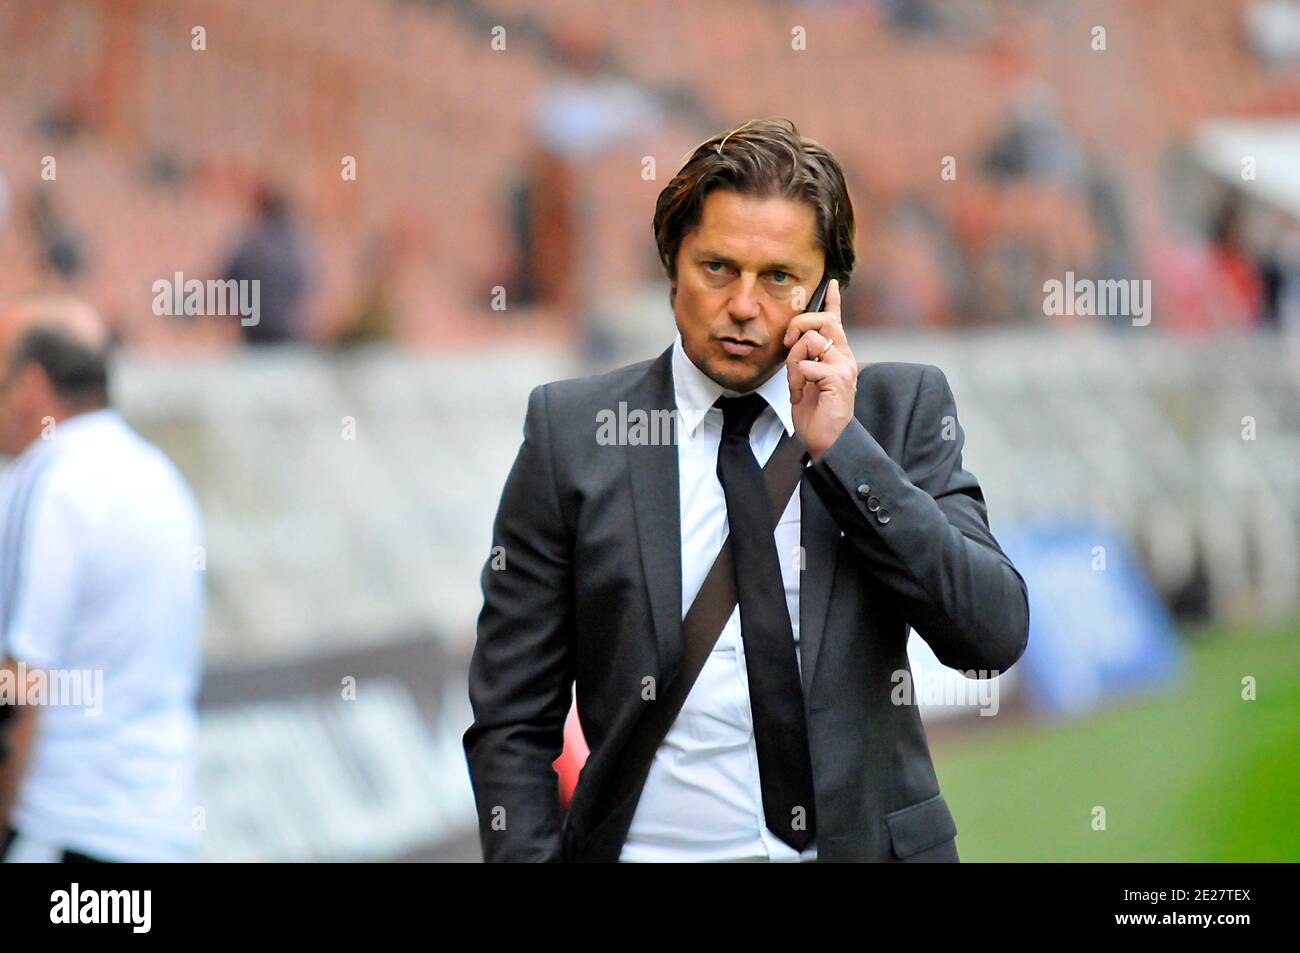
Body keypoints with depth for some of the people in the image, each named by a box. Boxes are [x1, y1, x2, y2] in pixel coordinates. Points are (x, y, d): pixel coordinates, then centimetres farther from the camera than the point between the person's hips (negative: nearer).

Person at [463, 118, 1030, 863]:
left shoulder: (902, 410, 6)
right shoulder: (573, 431, 3)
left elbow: (995, 635, -5)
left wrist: (841, 446, -9)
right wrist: (528, 857, -10)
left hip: (865, 842, 1)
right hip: (648, 846, -1)